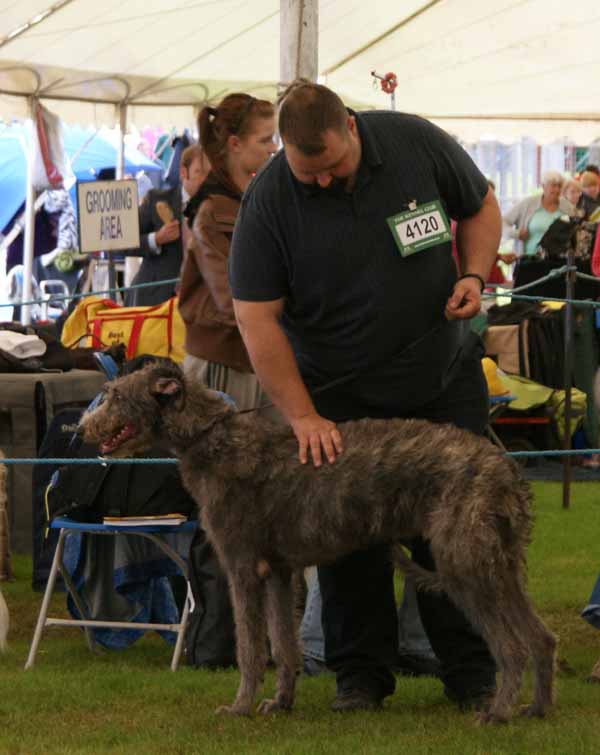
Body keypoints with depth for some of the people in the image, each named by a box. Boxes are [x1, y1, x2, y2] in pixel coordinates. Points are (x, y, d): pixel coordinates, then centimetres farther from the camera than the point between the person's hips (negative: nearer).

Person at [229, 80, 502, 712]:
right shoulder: (268, 200, -17)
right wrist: (303, 418, -22)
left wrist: (474, 276, -12)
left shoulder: (417, 144, -11)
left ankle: (472, 673, 7)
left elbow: (480, 207, 7)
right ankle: (361, 672, 11)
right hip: (340, 394, -1)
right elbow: (256, 317, -17)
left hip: (444, 376, 1)